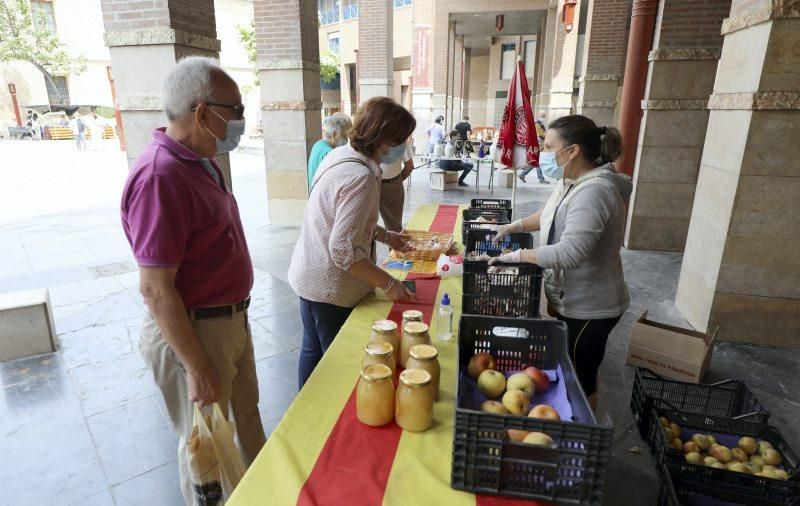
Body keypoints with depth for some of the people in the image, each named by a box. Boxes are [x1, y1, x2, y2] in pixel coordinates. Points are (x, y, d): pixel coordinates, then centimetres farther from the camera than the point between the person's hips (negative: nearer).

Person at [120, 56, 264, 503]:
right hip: (193, 332, -9)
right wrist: (197, 368, -22)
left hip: (231, 319, 10)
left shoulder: (202, 162, 5)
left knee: (246, 415, 27)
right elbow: (156, 288, -26)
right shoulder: (160, 176, -26)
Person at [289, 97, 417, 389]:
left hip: (308, 276, 10)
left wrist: (385, 236, 13)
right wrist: (389, 284, -22)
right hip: (331, 287, -10)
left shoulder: (341, 154, 4)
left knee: (313, 349, 25)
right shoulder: (362, 177, -26)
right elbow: (344, 250, -29)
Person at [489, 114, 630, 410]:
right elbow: (553, 215, 22)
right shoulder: (571, 182, 4)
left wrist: (517, 256, -27)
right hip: (568, 299, 10)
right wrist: (515, 226, 9)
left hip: (587, 308, -10)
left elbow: (570, 252, -37)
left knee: (579, 381, 9)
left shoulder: (594, 190, -28)